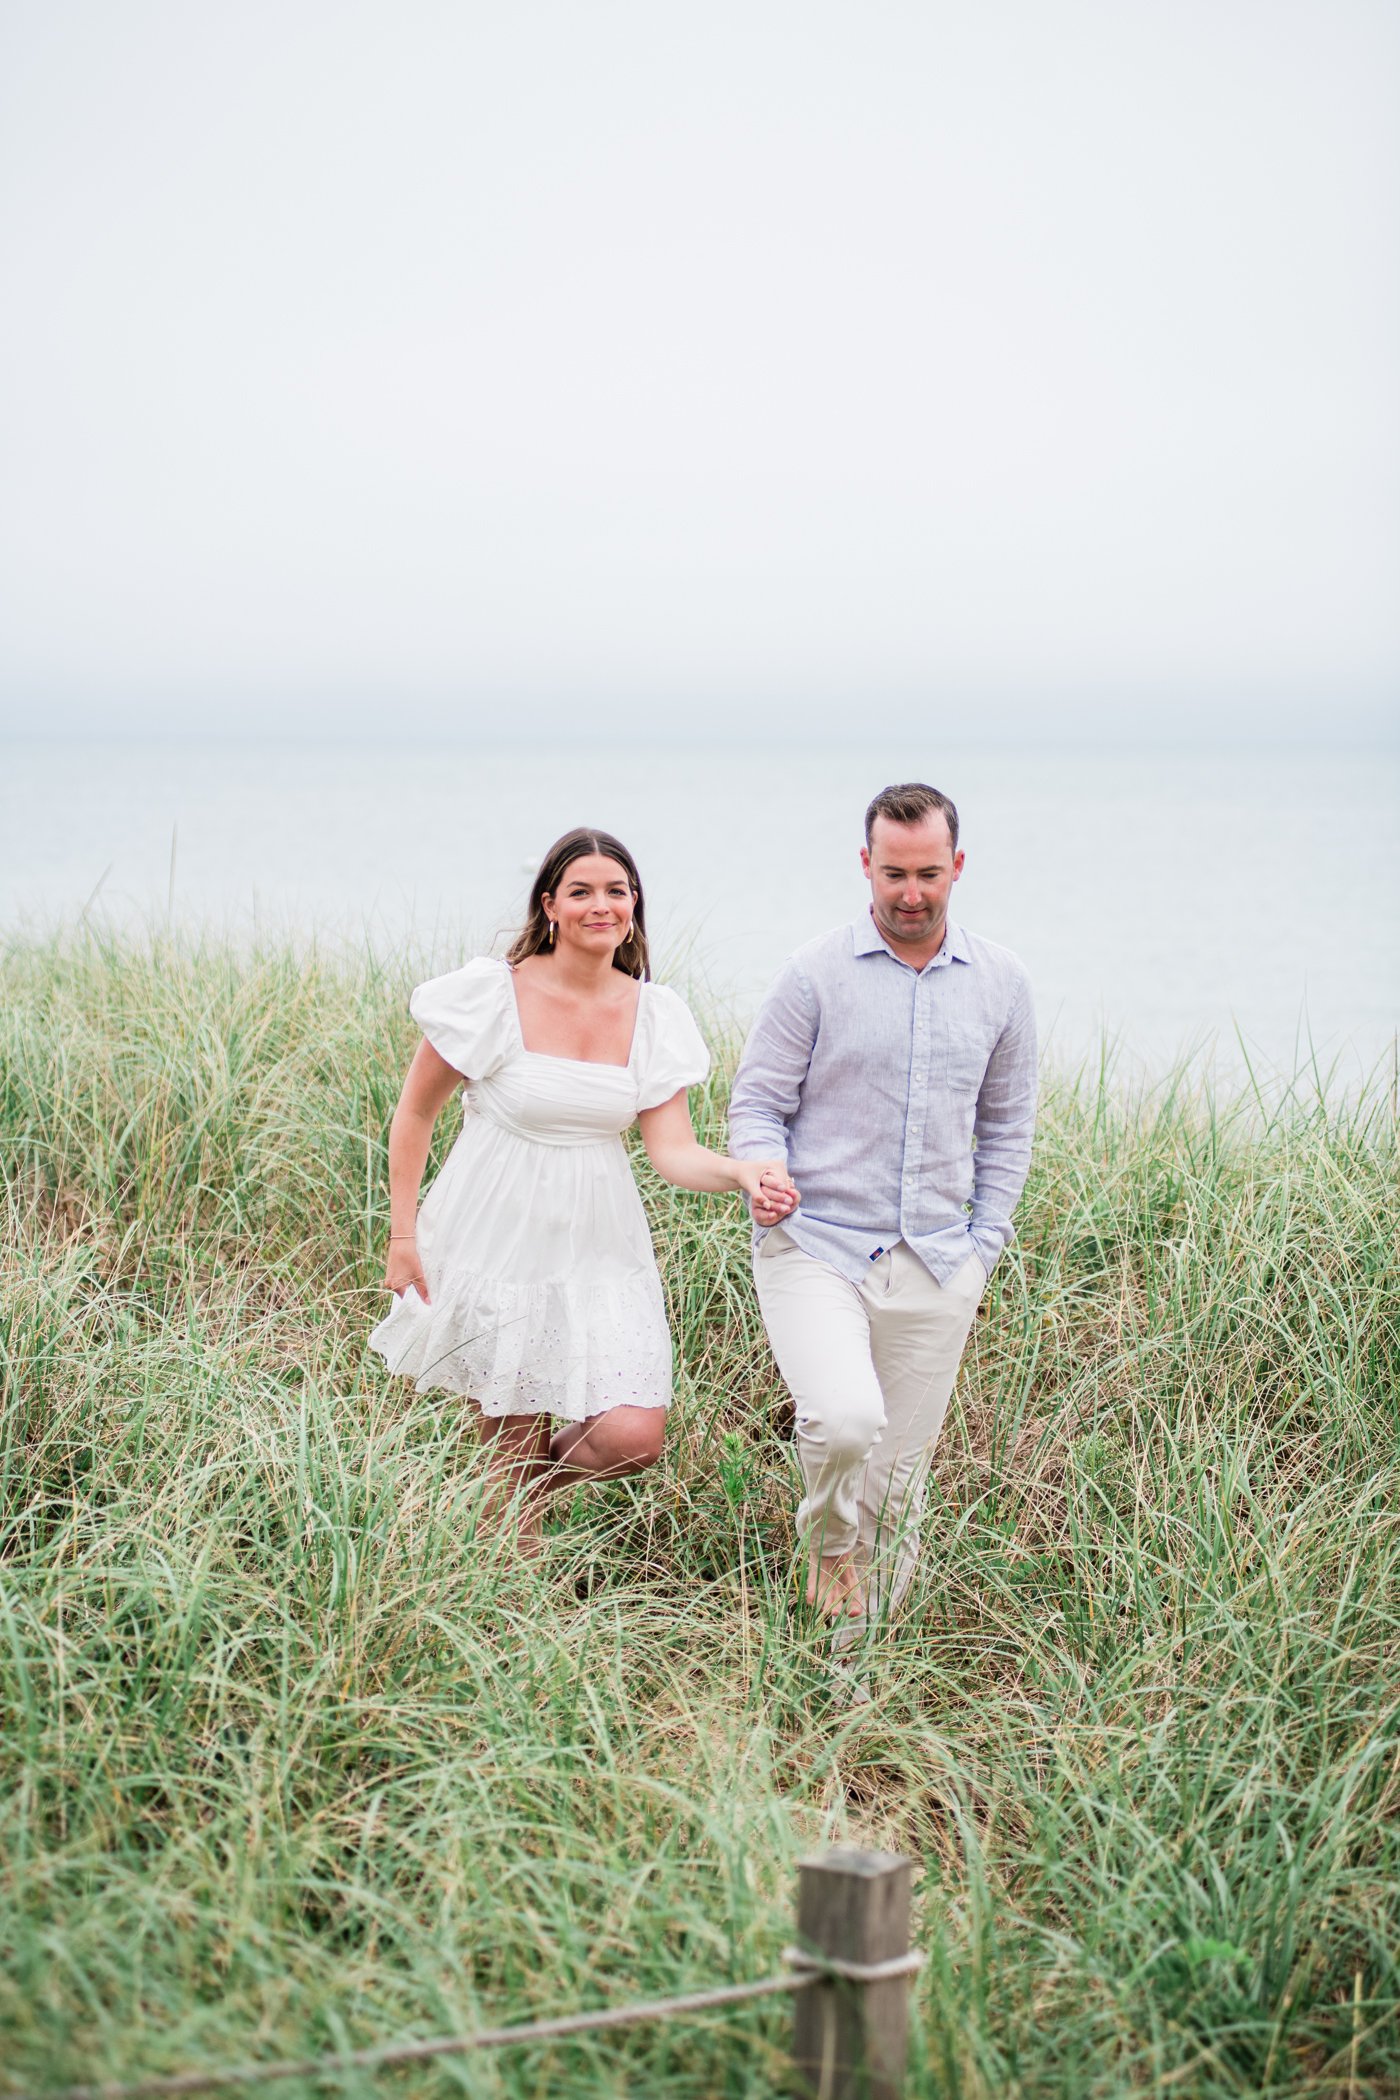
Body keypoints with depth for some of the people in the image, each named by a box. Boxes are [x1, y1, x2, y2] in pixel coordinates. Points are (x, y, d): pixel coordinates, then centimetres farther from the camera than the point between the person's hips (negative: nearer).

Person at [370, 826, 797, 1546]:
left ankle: (529, 1480, 25)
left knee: (633, 1437, -8)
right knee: (512, 1435, 3)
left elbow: (672, 1148, -5)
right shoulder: (492, 993, -10)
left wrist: (741, 1171, -26)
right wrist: (402, 1235, -3)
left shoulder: (653, 1014, 0)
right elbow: (414, 1113, 0)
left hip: (598, 1249, 3)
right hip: (497, 1238, -3)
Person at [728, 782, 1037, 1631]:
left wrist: (984, 1245, 9)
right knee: (845, 1420, -25)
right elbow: (757, 1102, 2)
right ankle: (830, 1548, 6)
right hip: (817, 1245, -3)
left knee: (901, 1474, 7)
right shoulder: (817, 973, -3)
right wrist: (765, 1179, -18)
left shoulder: (1002, 983, 8)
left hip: (936, 1266, 4)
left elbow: (1007, 1125, 17)